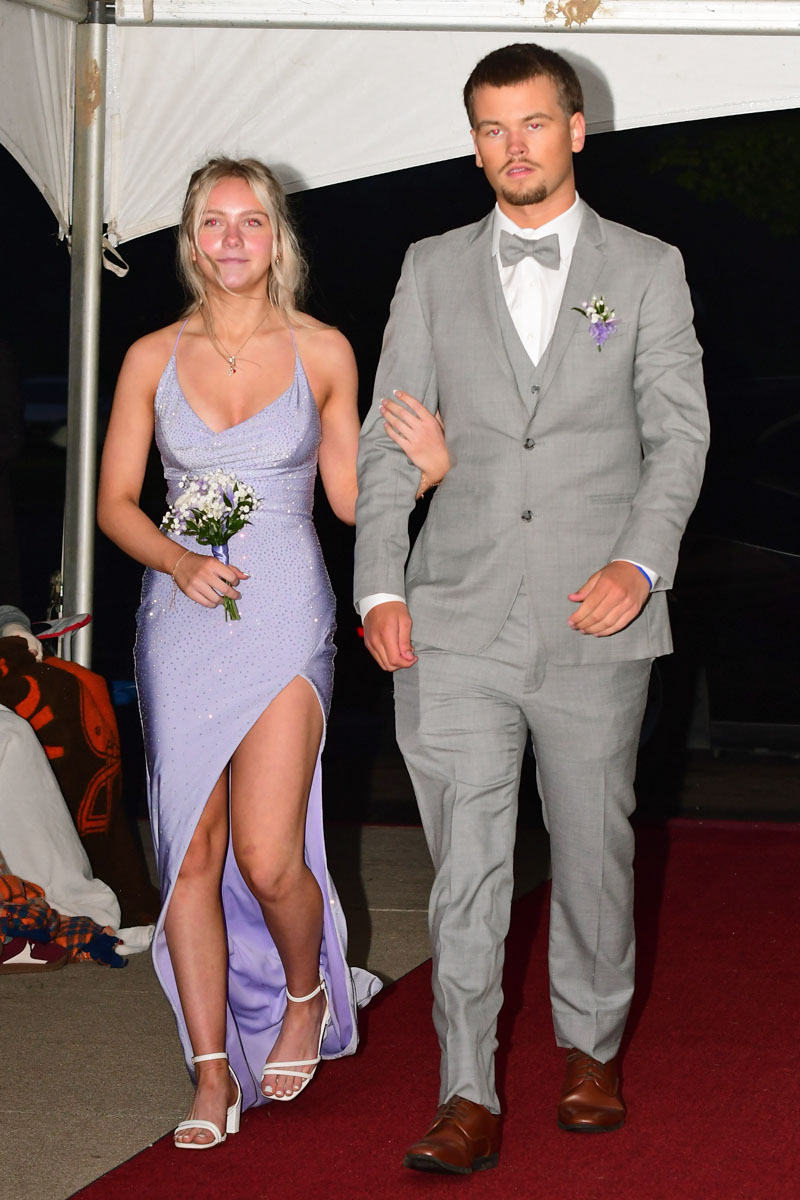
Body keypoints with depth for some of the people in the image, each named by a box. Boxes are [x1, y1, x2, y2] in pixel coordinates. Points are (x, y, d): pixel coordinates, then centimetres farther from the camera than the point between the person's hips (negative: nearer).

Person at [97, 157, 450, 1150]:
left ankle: (306, 995, 21)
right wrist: (178, 561, -11)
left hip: (283, 616, -2)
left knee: (266, 854, -11)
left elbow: (349, 498, 9)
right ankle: (213, 1074, 11)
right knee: (191, 852, 1)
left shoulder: (322, 352, 3)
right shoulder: (153, 358, 5)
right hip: (181, 616, 2)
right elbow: (115, 501, 7)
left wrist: (425, 470, -10)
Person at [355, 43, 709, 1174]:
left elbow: (679, 431, 0)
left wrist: (640, 561, -15)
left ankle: (592, 1046, 30)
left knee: (594, 845, 10)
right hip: (457, 618, 1)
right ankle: (469, 1099, 0)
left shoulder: (646, 268, 6)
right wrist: (381, 589, -3)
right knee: (466, 863, -4)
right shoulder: (433, 270, 10)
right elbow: (389, 439, 8)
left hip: (595, 618, 0)